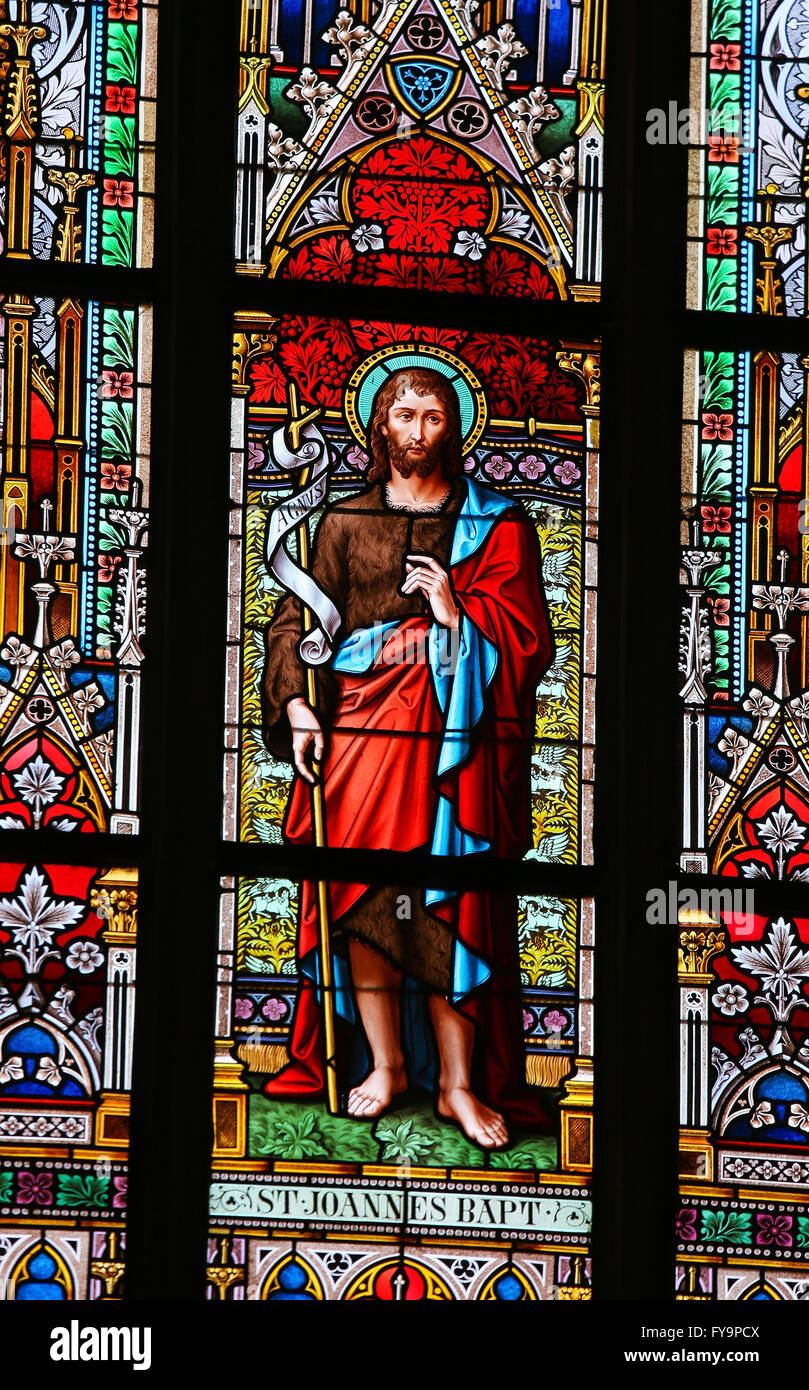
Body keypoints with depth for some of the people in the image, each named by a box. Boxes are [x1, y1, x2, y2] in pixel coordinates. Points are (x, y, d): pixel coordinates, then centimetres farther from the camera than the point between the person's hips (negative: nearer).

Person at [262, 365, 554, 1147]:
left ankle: (459, 1082, 1)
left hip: (453, 740, -1)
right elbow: (295, 619, 10)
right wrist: (297, 708, -4)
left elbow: (529, 637, 7)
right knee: (363, 902, -1)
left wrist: (458, 614, -10)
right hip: (359, 730, 1)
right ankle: (385, 1066, 11)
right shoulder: (347, 522, 13)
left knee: (449, 907, -5)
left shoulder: (496, 524, 10)